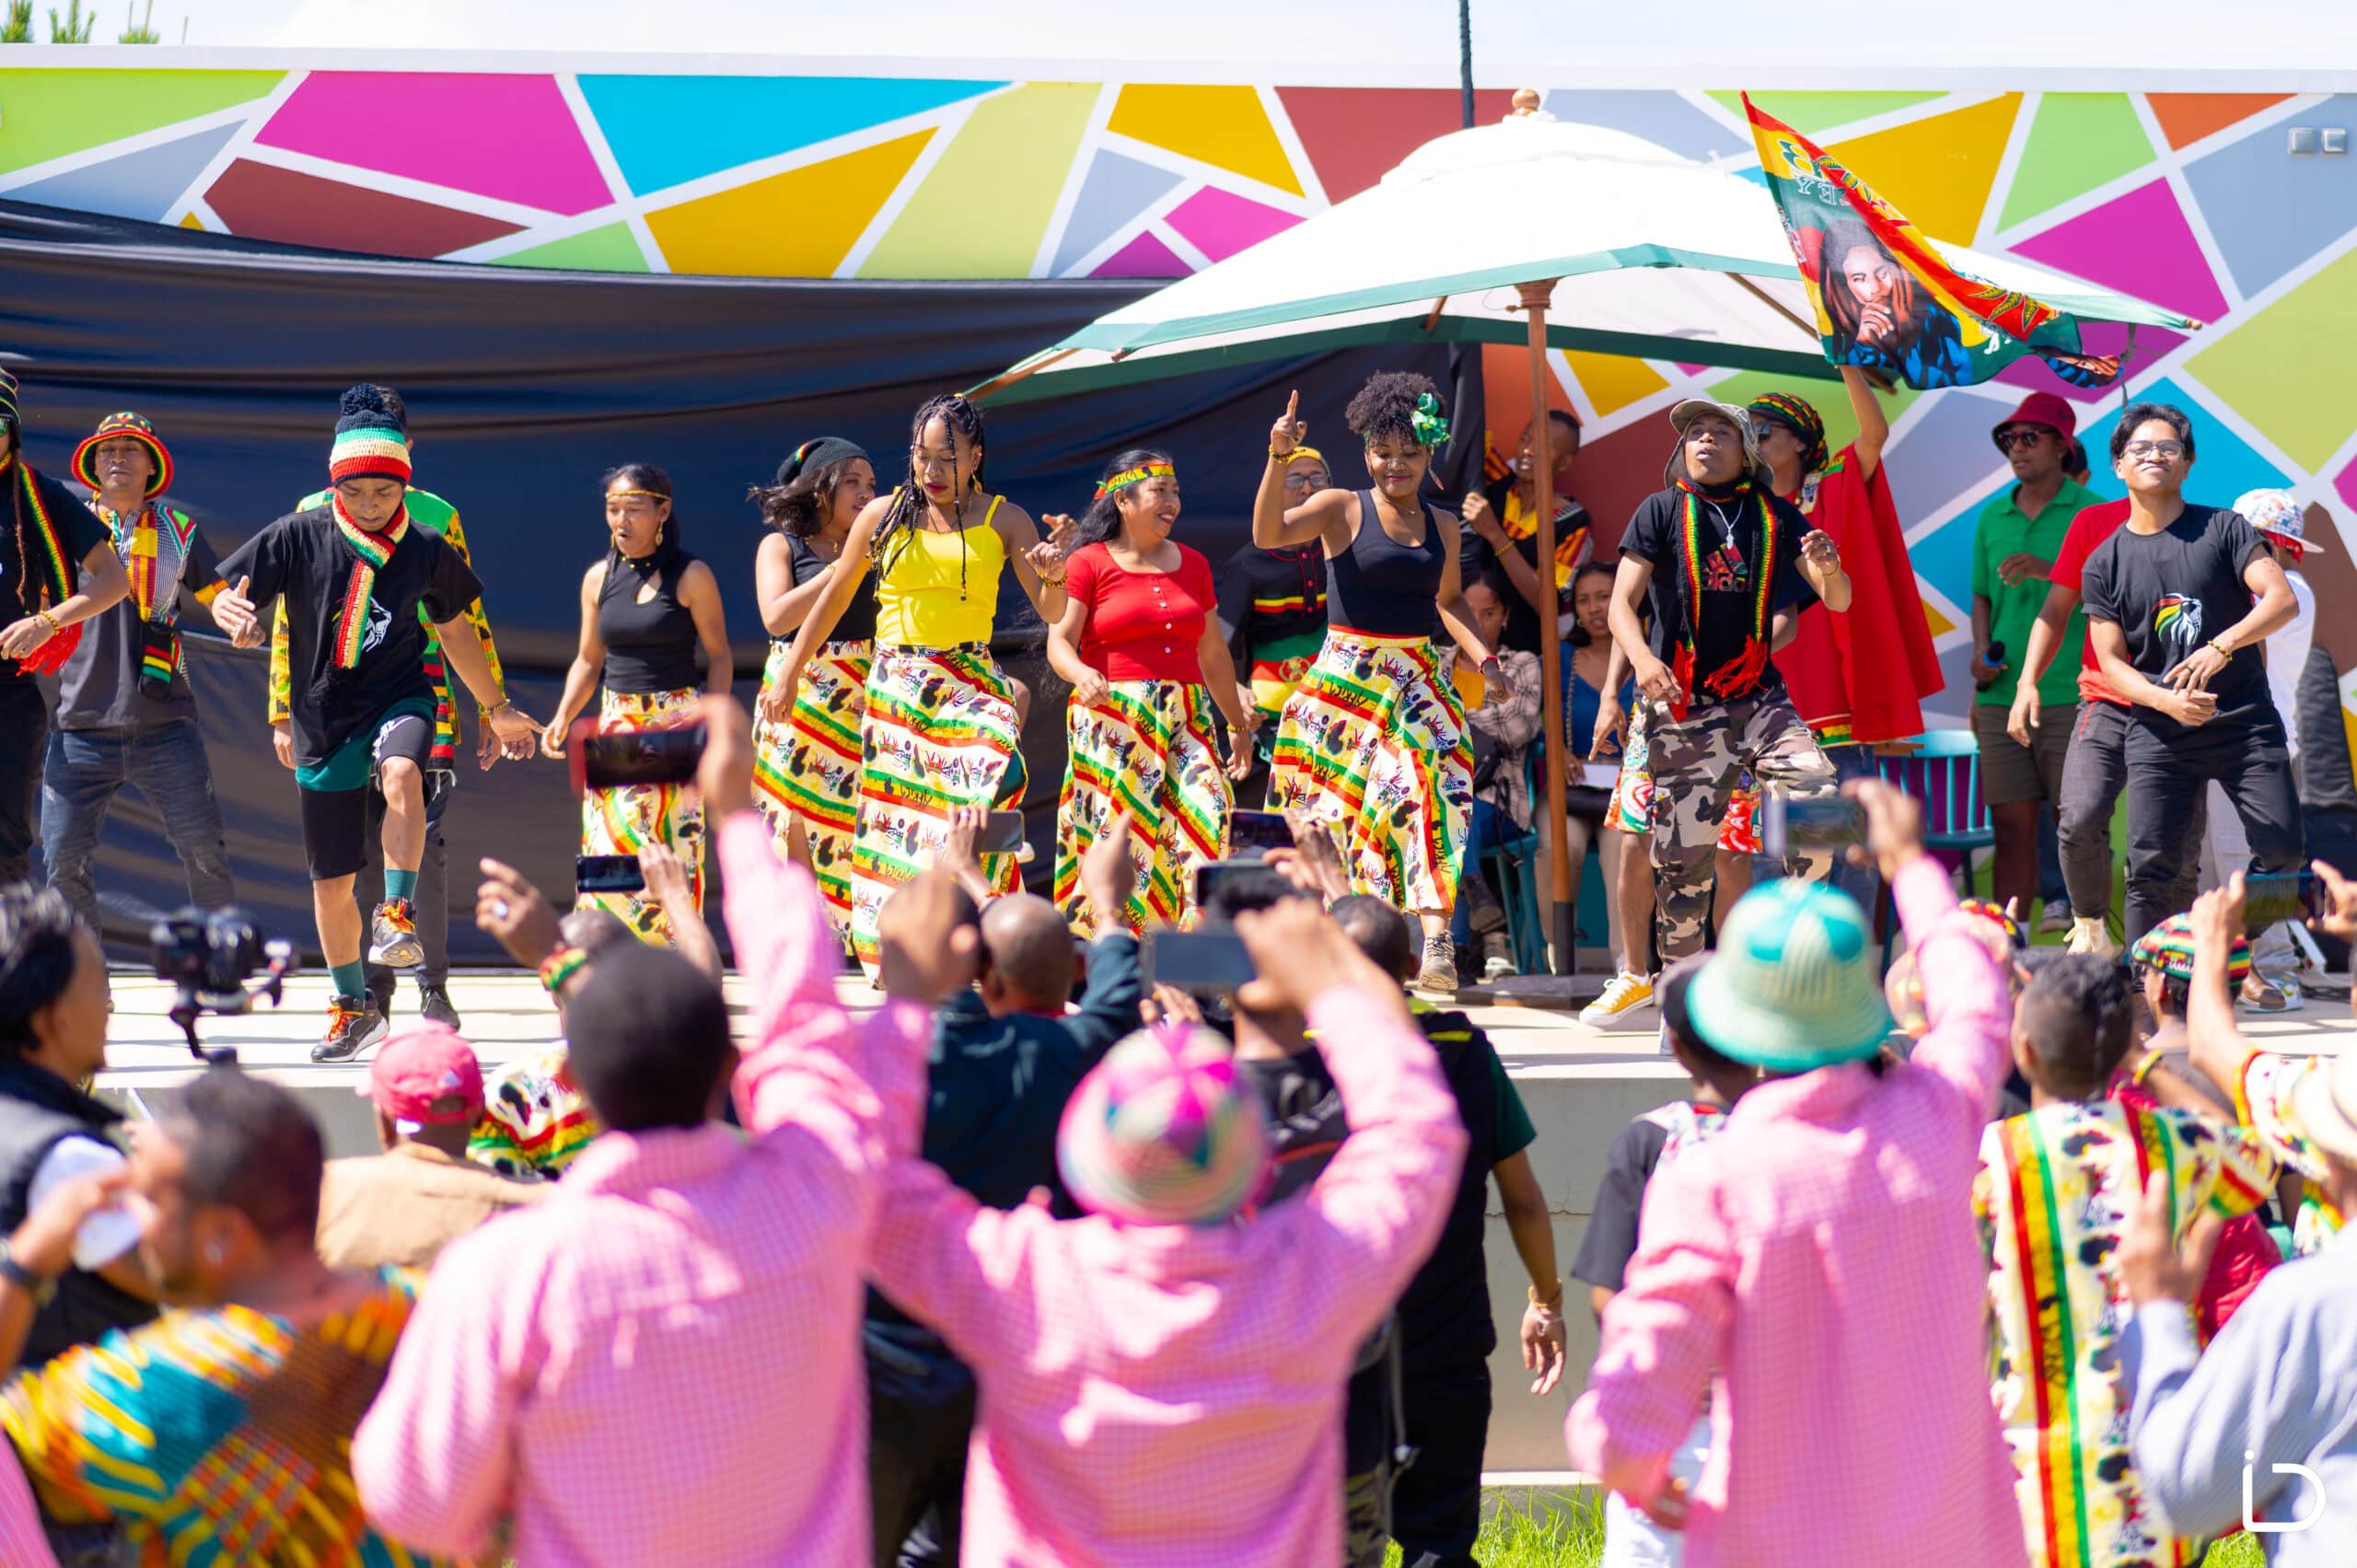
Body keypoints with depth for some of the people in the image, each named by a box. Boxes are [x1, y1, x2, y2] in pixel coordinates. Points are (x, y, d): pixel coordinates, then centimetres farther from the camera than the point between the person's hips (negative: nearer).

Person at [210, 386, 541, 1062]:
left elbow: (454, 630, 15)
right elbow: (226, 599, -5)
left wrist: (496, 706, 24)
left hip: (399, 697, -1)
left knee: (401, 772, -39)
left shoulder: (425, 550, -1)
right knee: (330, 880, 7)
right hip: (325, 716, 1)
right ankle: (353, 1006, 27)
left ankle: (398, 917, -32)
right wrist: (235, 617, -30)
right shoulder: (300, 536, -5)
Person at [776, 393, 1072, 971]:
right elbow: (834, 597, 19)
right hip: (897, 682, 2)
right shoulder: (883, 515, 9)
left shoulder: (1003, 521, 6)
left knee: (996, 770, -27)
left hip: (970, 679, -2)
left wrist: (1055, 576, -19)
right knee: (896, 810, -8)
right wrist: (789, 674, 20)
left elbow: (1051, 612, 4)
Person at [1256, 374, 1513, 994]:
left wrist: (1486, 659, 14)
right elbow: (1268, 533, -17)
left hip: (1417, 680, 2)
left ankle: (1436, 941, -32)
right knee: (1335, 808, -1)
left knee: (1431, 786, -20)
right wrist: (1279, 459, -28)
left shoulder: (1441, 525, 13)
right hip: (1346, 679, -2)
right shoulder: (1343, 509, -1)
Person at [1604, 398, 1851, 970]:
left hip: (1759, 697, 2)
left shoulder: (1774, 515, 9)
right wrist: (1643, 658, -22)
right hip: (1682, 705, -2)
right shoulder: (1662, 511, 4)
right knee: (1683, 853, -2)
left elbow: (1837, 601, 7)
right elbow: (1622, 604, -1)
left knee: (1819, 795, -21)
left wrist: (1830, 570, -17)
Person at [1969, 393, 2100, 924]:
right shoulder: (1992, 517, 14)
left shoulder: (2091, 513, -1)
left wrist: (2050, 570, -26)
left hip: (2069, 696, -4)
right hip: (2002, 697, 4)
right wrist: (1981, 653, 4)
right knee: (2011, 829, 5)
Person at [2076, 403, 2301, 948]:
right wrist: (2166, 700, -17)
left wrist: (2222, 647, -26)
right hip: (2158, 732, 1)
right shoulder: (2105, 564, 7)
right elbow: (2112, 661, 3)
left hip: (2244, 719, -1)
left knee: (2281, 851, -7)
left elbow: (2282, 599, -9)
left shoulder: (2223, 529, 2)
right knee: (2152, 864, -7)